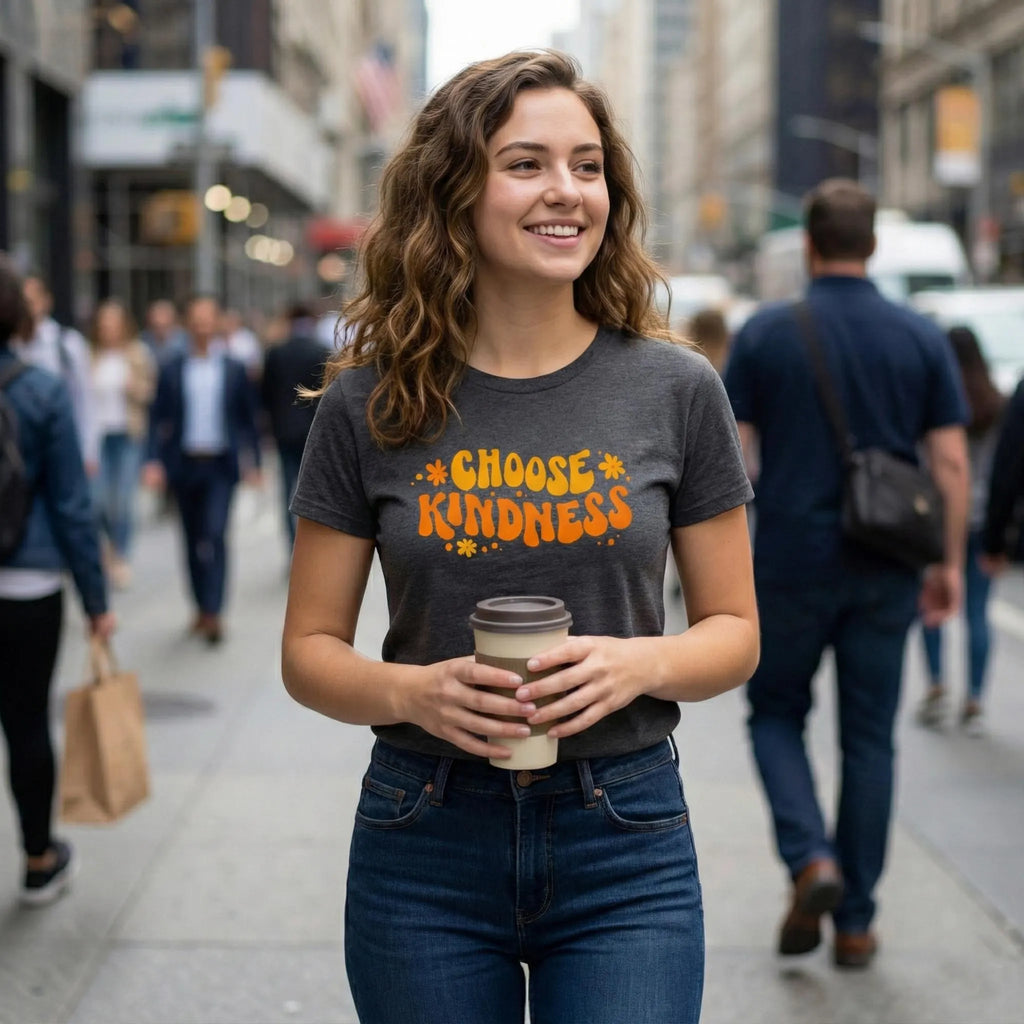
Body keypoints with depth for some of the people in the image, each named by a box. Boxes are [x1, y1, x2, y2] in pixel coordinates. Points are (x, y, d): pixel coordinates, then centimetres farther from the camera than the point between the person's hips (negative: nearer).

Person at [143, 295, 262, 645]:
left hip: (220, 466, -2)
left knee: (216, 535, -15)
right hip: (184, 466, 2)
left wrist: (253, 464, 6)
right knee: (193, 540, 10)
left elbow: (247, 419, 8)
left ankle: (213, 612, -17)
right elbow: (158, 418, 3)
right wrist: (155, 461, -8)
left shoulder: (233, 370, 4)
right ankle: (201, 608, 23)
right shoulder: (171, 370, 4)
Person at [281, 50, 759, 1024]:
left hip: (625, 840, 0)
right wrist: (412, 692, -17)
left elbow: (734, 631, 4)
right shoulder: (369, 405, -2)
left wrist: (639, 665, -16)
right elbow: (308, 650, 2)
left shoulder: (676, 390, -2)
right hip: (424, 843, 1)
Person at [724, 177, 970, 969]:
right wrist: (950, 563, 6)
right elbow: (951, 462, -2)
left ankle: (810, 857, -6)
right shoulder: (922, 338, 0)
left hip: (790, 563, -1)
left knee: (776, 716, 16)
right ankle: (855, 920, 13)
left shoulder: (765, 333, -4)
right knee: (868, 739, 10)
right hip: (885, 571, 2)